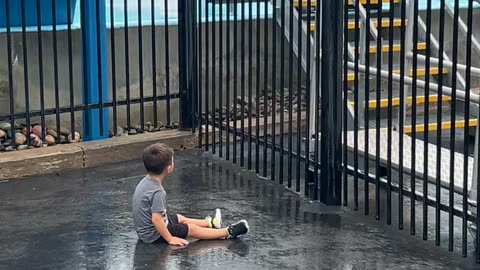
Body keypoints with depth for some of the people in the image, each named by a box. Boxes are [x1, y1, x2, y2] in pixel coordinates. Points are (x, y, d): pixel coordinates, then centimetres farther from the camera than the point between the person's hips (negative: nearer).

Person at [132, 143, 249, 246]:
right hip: (153, 235, -10)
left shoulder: (146, 181, -3)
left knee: (180, 218, 27)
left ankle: (211, 223, 49)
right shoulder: (157, 192, -32)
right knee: (192, 229, 3)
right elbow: (156, 219, -34)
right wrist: (170, 239, -27)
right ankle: (228, 232, 14)